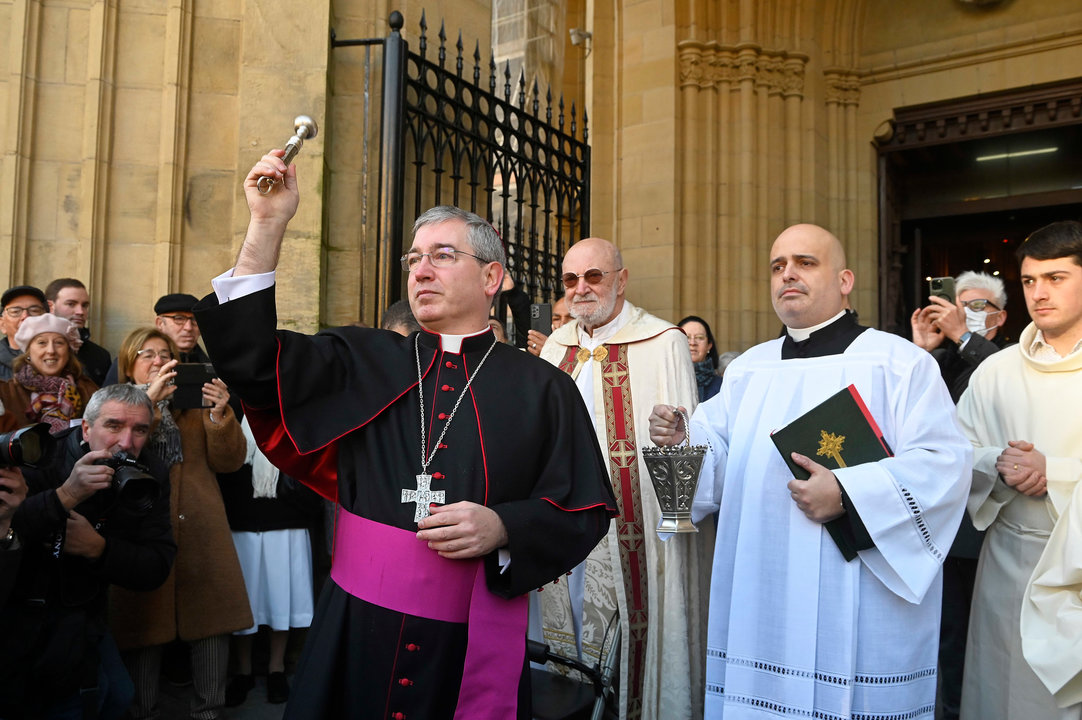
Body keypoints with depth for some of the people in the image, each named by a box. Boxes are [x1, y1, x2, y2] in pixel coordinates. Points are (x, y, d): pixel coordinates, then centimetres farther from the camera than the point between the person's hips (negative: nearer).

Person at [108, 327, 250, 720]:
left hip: (201, 532, 2)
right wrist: (149, 398, -21)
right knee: (144, 626, 1)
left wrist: (220, 414, -10)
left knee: (213, 622, 1)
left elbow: (229, 461, 6)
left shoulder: (194, 404, 18)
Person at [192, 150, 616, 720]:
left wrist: (503, 528, -19)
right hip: (357, 633, 2)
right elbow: (251, 359, -5)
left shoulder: (541, 390, 0)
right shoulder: (364, 363, 5)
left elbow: (584, 512, -1)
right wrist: (267, 223, -11)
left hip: (476, 649, -1)